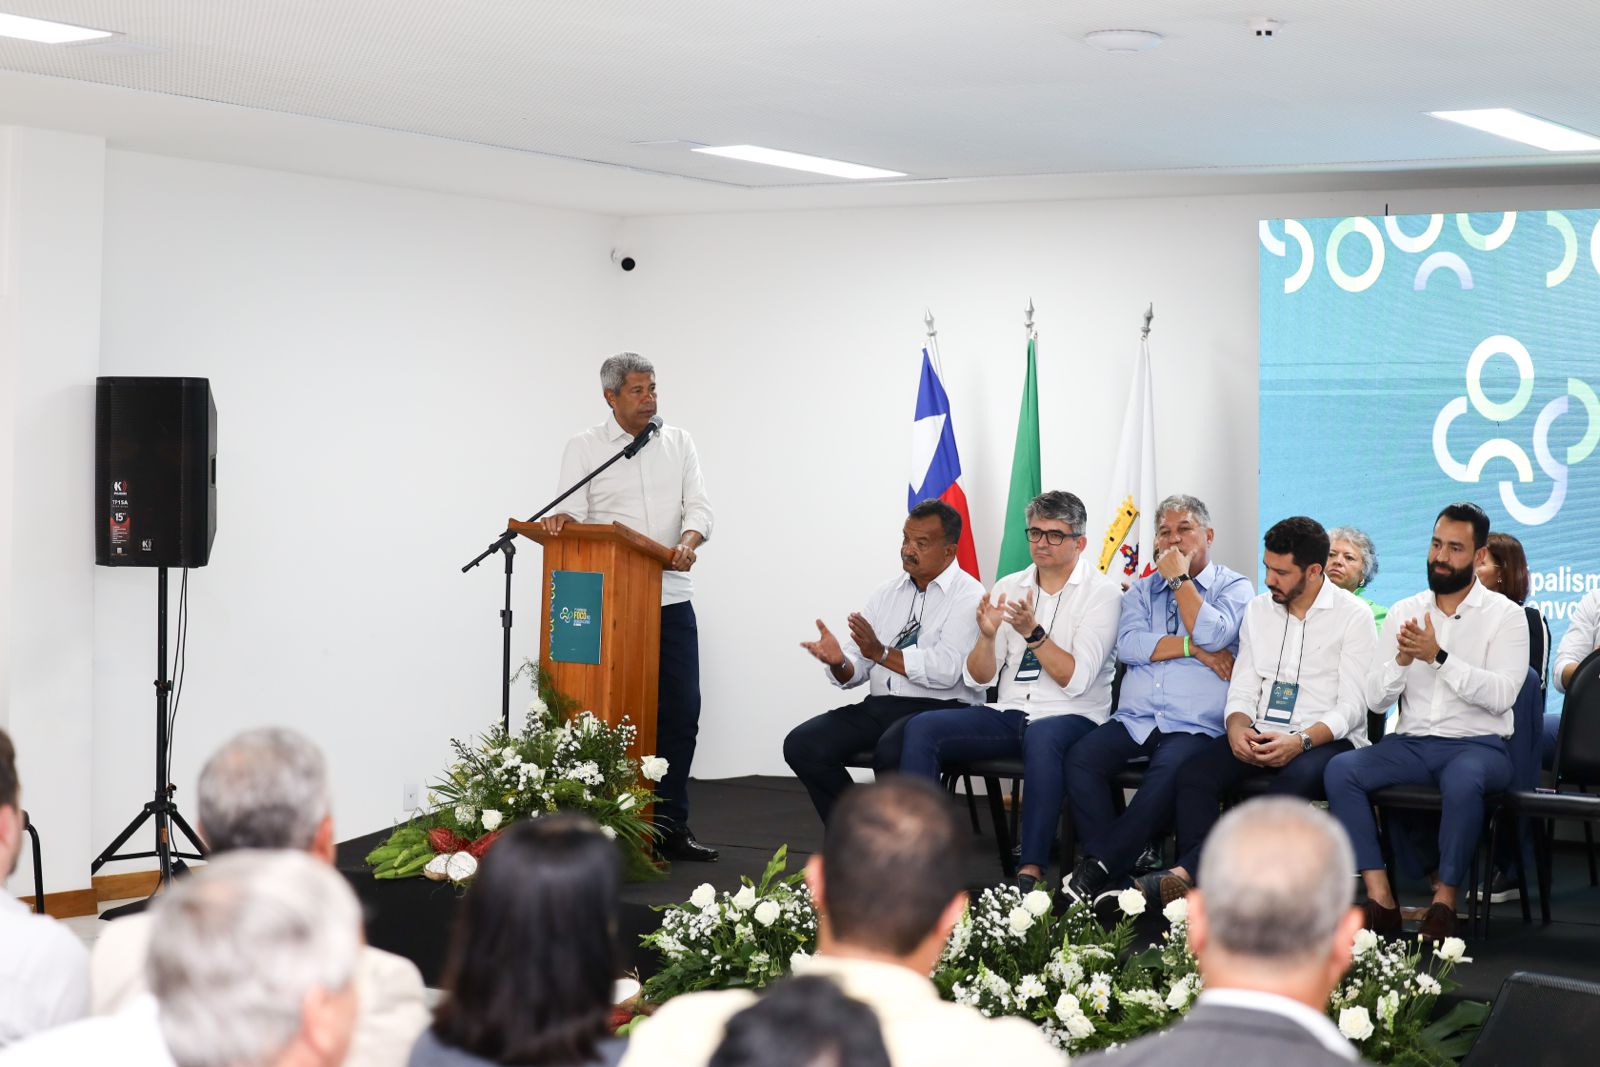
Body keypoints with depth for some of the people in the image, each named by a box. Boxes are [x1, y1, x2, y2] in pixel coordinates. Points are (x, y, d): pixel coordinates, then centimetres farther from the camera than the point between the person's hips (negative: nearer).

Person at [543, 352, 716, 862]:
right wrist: (559, 521, -28)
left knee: (680, 711, 1)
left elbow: (698, 507, 3)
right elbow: (573, 513, -4)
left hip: (670, 595, 3)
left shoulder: (678, 442, 12)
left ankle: (668, 826, 9)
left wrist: (687, 543, -18)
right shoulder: (584, 447, 4)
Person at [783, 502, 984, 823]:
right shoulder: (886, 593, 17)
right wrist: (838, 662, -12)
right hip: (879, 706, 7)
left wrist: (882, 653, -17)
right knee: (801, 745, -14)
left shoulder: (969, 597, -3)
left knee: (891, 751, -37)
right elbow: (854, 672, 11)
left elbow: (945, 670, -17)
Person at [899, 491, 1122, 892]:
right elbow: (978, 678, 7)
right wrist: (987, 636, -13)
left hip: (1073, 718, -5)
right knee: (922, 727, -16)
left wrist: (1034, 632, -23)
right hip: (1009, 715, 5)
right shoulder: (1008, 587, 12)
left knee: (1042, 737, -40)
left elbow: (1076, 679, -13)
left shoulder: (1101, 593, -2)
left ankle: (1031, 871, -40)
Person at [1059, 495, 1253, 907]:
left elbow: (1213, 635, -11)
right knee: (1081, 757, -25)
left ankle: (1100, 866, -30)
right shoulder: (1142, 590, 21)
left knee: (1170, 769, -36)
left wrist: (1179, 578, -2)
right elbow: (1128, 645, 1)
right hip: (1134, 719, 4)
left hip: (1194, 726, -4)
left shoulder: (1234, 587, 10)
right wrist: (1194, 648, -6)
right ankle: (1107, 869, -25)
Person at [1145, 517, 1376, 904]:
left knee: (1296, 778, -38)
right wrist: (1237, 727, -12)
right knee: (1194, 773, -24)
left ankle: (1190, 871, -44)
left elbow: (1352, 707, -8)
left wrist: (1301, 741, -25)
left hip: (1325, 740, -5)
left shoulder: (1353, 615, -1)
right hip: (1261, 737, 5)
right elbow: (1242, 689, 12)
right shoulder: (1258, 610, 15)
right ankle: (1192, 884, -36)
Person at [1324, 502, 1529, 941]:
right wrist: (1401, 661, -14)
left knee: (1462, 779, -39)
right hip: (1410, 743, 4)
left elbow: (1501, 695, -14)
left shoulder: (1505, 616, 1)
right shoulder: (1403, 612, 12)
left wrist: (1438, 656, -21)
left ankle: (1444, 902, -22)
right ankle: (1381, 901, -23)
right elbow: (1375, 698, 6)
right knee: (1340, 769, -23)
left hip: (1478, 744, -4)